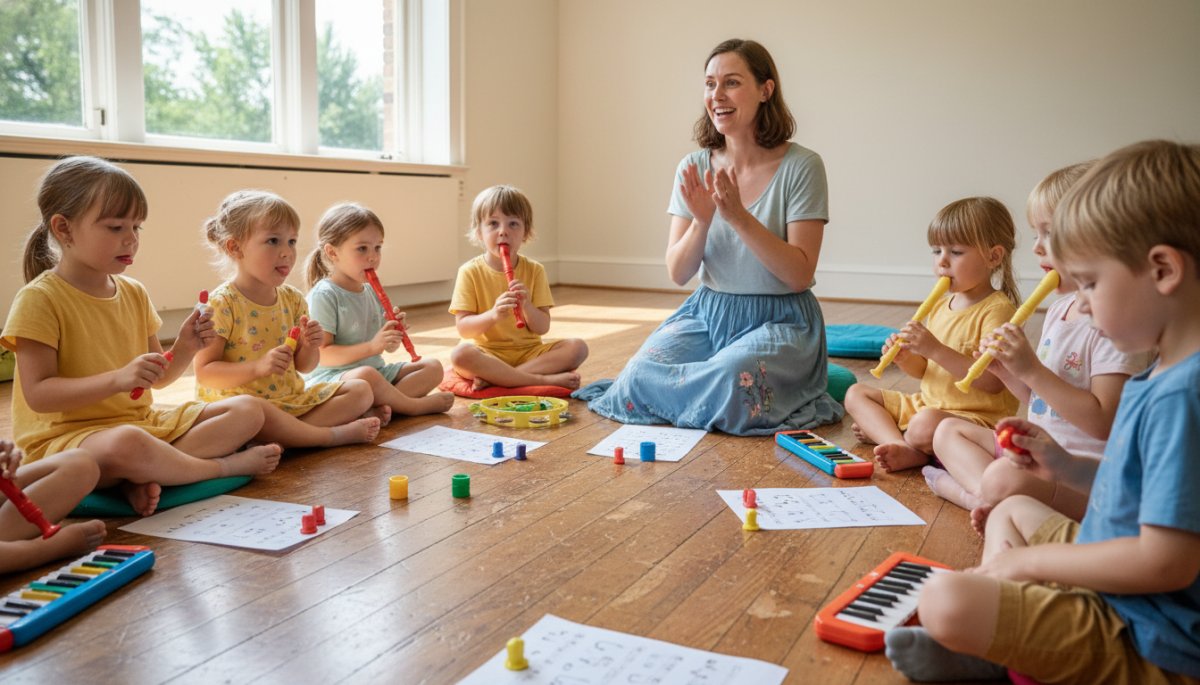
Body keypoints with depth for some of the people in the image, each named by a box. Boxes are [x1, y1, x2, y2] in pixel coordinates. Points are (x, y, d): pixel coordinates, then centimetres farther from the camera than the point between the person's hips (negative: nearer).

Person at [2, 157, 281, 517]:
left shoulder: (134, 293, 10)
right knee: (126, 444, -42)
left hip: (143, 421, 8)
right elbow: (38, 394, -17)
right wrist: (118, 379, -29)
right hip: (63, 437, -7)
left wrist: (184, 348, -7)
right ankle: (221, 466, -14)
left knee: (248, 411, -3)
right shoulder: (39, 299, -10)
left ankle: (144, 474, -22)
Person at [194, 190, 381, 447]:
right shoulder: (221, 304, -12)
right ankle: (335, 434, -21)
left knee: (360, 389, 1)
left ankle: (287, 433, -19)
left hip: (292, 399, 8)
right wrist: (258, 367, -26)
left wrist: (310, 346, -9)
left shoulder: (293, 299, 7)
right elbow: (205, 373, -14)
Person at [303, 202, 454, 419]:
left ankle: (383, 405, -25)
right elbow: (322, 355, -18)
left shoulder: (372, 293, 11)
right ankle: (415, 405, -12)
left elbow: (387, 348, 17)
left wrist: (393, 338, -7)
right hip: (331, 378, -9)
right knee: (366, 375, -40)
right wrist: (372, 347, -25)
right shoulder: (324, 295, -12)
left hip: (376, 371, 9)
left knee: (433, 366, 0)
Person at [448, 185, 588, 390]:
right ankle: (544, 379, -30)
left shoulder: (534, 271, 3)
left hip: (529, 351, 3)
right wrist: (492, 315, -28)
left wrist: (526, 306, -21)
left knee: (577, 347, -19)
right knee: (460, 354, -34)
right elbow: (463, 328, -9)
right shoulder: (470, 272, -3)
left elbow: (543, 327, -1)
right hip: (488, 353, -3)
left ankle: (493, 377, -26)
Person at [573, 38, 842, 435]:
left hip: (780, 321, -4)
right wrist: (702, 221, -19)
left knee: (733, 378, -34)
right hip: (707, 313, 4)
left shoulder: (801, 167, -10)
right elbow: (678, 274, 1)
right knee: (640, 375, -20)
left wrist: (739, 216, -24)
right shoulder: (694, 169, 2)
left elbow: (801, 275, -14)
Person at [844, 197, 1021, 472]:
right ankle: (905, 448, -17)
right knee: (856, 394, 5)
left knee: (926, 426, -39)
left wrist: (935, 349, -30)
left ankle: (879, 430, -7)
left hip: (975, 416, -9)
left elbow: (993, 382, -26)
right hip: (927, 403, 9)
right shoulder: (941, 305, 10)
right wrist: (904, 358, -7)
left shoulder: (998, 310, -15)